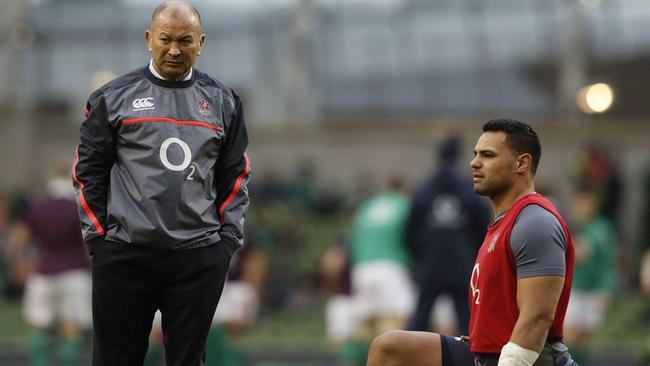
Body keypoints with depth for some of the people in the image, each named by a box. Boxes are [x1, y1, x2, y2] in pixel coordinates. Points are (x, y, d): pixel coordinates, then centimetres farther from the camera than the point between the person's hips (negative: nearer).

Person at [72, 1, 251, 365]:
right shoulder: (113, 97, 3)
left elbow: (235, 174, 13)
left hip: (200, 256, 1)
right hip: (124, 253, -1)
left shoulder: (222, 101, 10)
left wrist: (228, 237, 4)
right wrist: (97, 236, 0)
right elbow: (89, 170, 6)